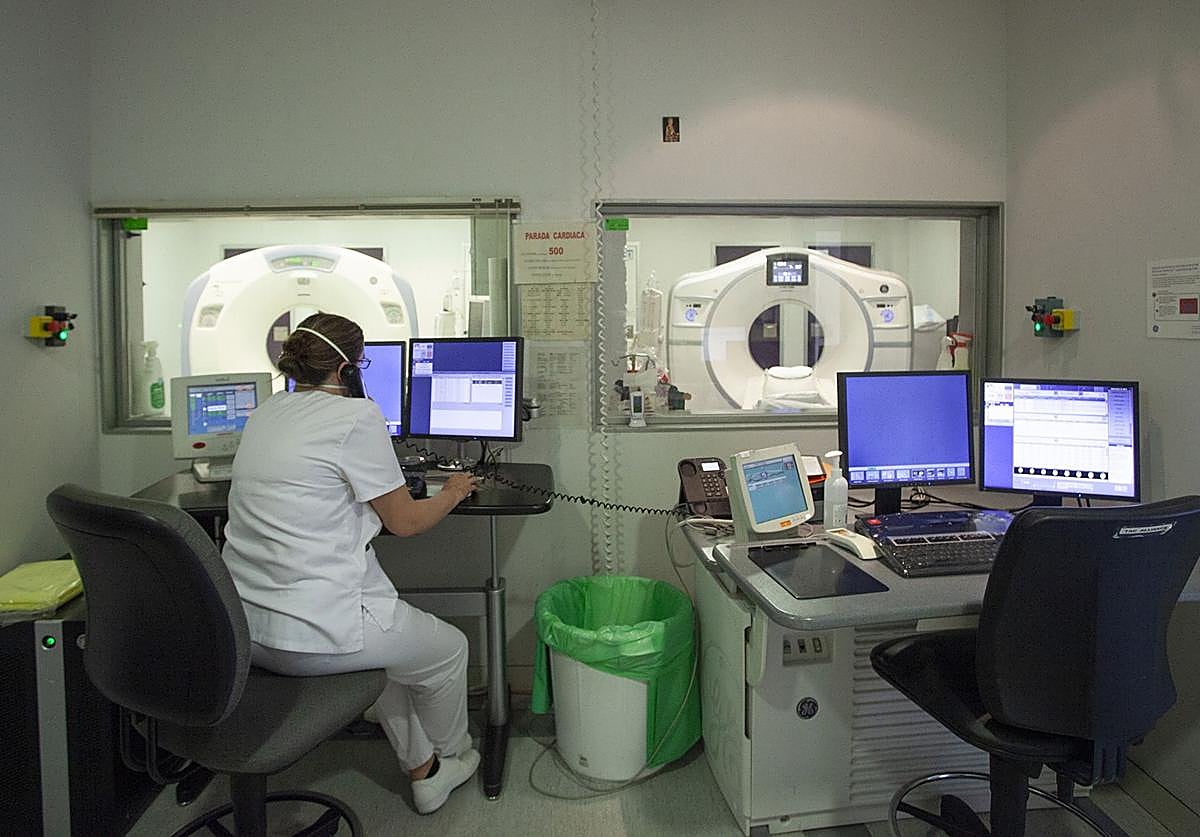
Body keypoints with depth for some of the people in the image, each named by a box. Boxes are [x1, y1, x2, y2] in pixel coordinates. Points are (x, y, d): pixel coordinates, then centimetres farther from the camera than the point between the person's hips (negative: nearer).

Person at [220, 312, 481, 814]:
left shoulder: (264, 414, 10)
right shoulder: (356, 416, -14)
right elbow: (405, 521, -6)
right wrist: (453, 492, 13)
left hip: (242, 626, 9)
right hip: (312, 633, -8)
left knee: (389, 635, 32)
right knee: (448, 649, 18)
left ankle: (423, 769, 40)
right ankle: (452, 756, 44)